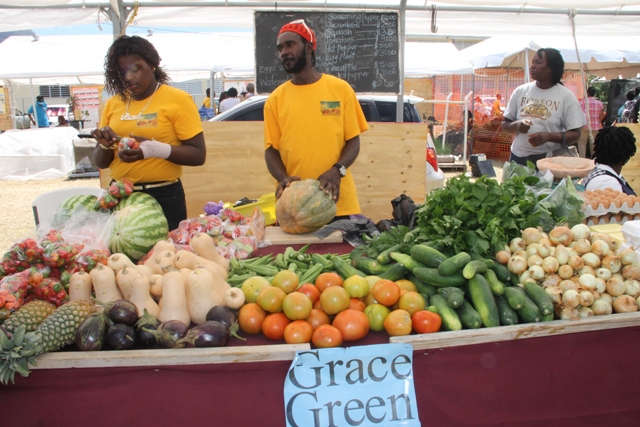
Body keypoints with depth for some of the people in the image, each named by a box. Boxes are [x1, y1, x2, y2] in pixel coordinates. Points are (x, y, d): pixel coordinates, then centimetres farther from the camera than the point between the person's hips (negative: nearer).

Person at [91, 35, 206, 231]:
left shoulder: (178, 100, -4)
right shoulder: (113, 104, 9)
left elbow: (198, 155, -10)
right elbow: (101, 163, 16)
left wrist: (155, 149, -23)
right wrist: (105, 145, -6)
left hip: (164, 198, -4)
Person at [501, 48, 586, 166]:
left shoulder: (566, 96, -2)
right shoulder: (520, 91, 7)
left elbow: (575, 134, -4)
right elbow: (505, 125, 10)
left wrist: (548, 136, -21)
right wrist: (517, 125, -13)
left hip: (550, 160, -2)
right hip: (518, 158, 3)